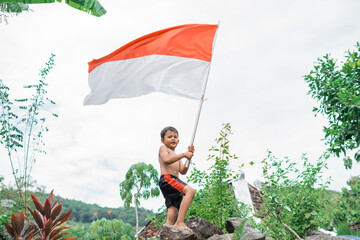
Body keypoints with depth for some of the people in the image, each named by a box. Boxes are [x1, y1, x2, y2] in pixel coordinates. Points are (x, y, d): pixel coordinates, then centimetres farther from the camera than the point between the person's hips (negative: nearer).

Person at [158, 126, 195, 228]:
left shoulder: (176, 156, 33)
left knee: (173, 211, 0)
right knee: (190, 191, -26)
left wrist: (189, 156, 7)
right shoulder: (163, 148, 9)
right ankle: (180, 222, -33)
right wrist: (183, 154, -17)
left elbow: (183, 171, 17)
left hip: (174, 181, 9)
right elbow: (166, 160, -14)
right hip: (166, 179, -9)